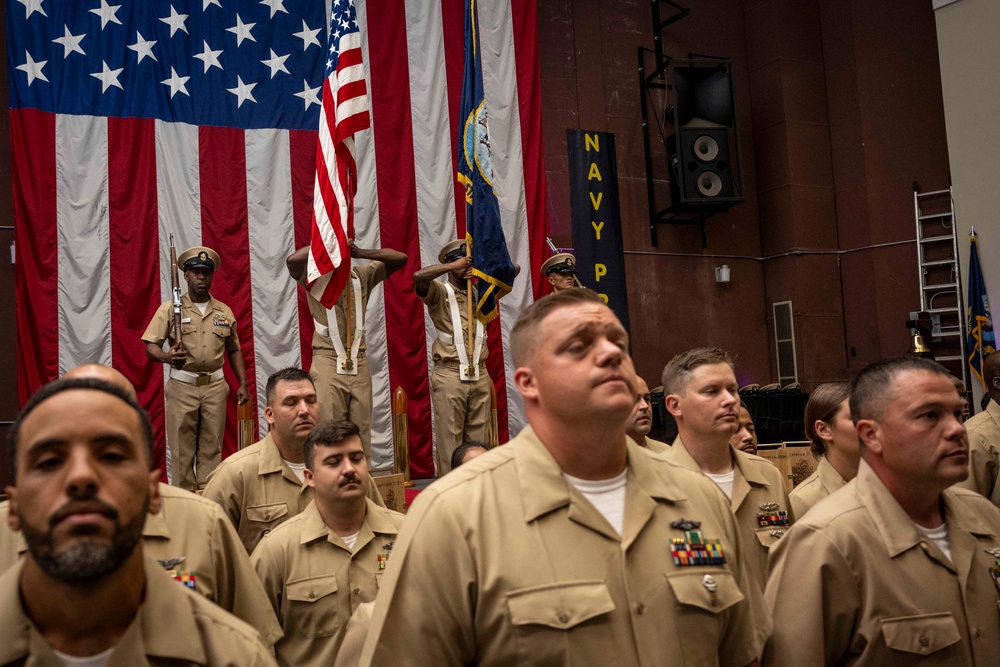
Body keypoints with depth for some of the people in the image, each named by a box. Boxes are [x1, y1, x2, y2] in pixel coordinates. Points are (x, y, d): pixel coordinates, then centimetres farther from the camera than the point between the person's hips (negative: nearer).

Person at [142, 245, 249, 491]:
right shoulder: (170, 308, 1)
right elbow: (151, 346, -4)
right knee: (181, 448, 0)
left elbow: (234, 351, 17)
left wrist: (243, 384, 10)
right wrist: (167, 357, -26)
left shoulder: (224, 312, 10)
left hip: (215, 386, 3)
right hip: (182, 386, -2)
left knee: (212, 447, 4)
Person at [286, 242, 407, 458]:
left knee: (361, 432, 7)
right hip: (328, 363, -4)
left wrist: (362, 253, -5)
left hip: (359, 364, 4)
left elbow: (400, 259, 5)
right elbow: (293, 260, -20)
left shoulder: (363, 275, 11)